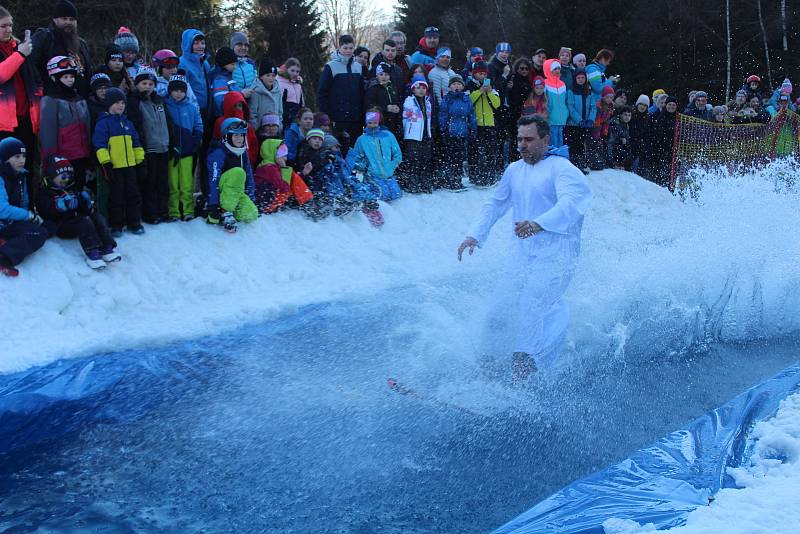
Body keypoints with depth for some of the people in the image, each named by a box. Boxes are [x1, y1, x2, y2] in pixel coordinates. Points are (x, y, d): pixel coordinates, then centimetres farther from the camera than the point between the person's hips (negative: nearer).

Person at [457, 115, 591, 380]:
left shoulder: (561, 167, -8)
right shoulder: (514, 170, 15)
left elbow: (571, 203, -26)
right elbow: (495, 205, 26)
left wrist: (539, 224, -43)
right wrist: (476, 235, 14)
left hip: (556, 258, -7)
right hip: (522, 256, 7)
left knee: (528, 316, -20)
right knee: (498, 316, 1)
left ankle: (524, 382, -12)